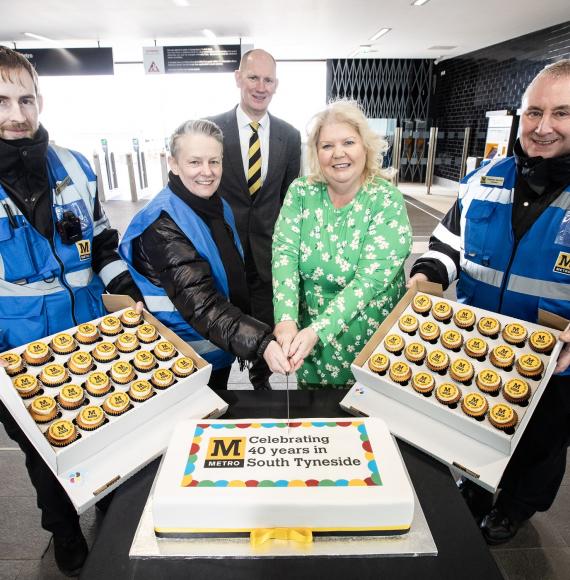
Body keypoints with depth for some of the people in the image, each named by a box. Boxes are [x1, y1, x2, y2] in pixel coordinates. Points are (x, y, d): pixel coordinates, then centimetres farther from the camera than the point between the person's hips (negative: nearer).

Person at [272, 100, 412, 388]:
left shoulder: (387, 201, -14)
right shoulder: (301, 192, -6)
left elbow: (370, 277, -23)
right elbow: (285, 255, -14)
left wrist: (318, 331, -31)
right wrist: (286, 320, -28)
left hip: (370, 340, -2)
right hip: (308, 338, 3)